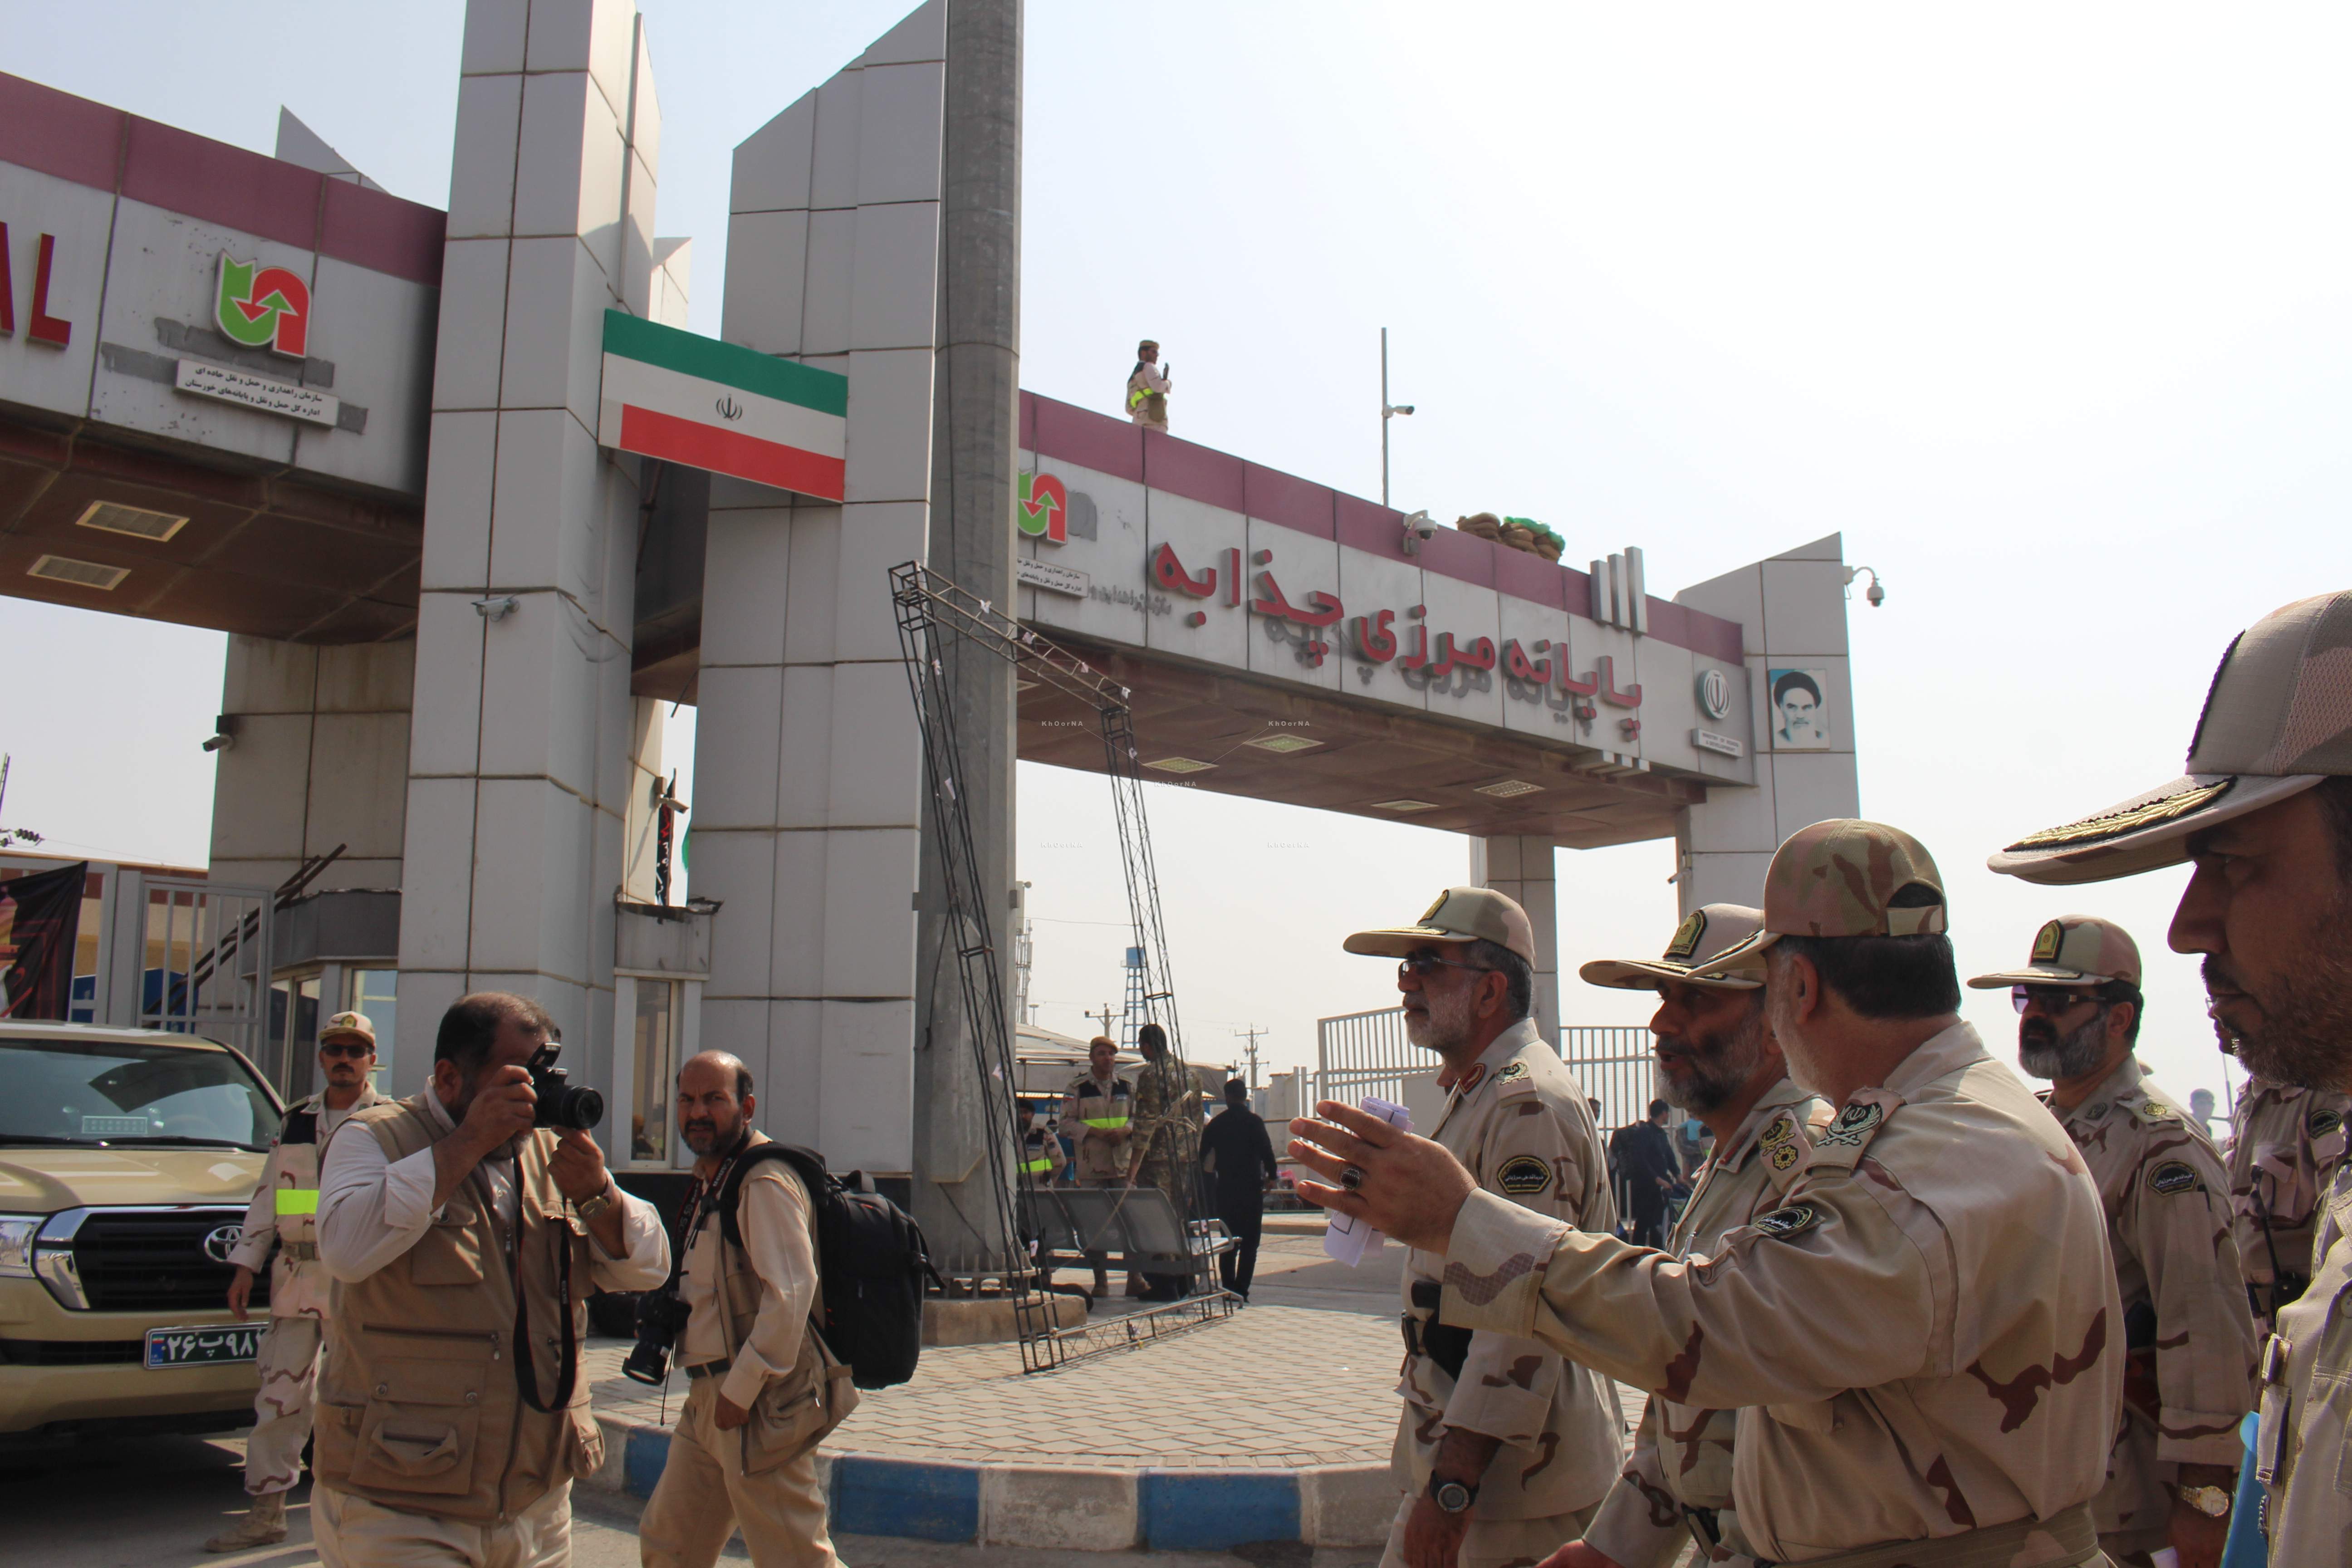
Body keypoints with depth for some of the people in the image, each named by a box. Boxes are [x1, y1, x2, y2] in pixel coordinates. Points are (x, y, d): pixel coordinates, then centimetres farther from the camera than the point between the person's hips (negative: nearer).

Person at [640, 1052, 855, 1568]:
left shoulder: (764, 1182, -15)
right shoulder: (708, 1181, 17)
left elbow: (791, 1292, -24)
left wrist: (741, 1390, -21)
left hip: (759, 1410, -10)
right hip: (707, 1401, 10)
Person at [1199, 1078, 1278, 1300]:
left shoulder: (1216, 1123, 5)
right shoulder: (1254, 1121, -7)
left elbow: (1202, 1155, 9)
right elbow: (1267, 1151, -10)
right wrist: (1271, 1176, 5)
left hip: (1225, 1188, 3)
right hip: (1251, 1188, -3)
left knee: (1228, 1241, 13)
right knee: (1249, 1242, 1)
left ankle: (1228, 1288, 11)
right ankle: (1241, 1290, -7)